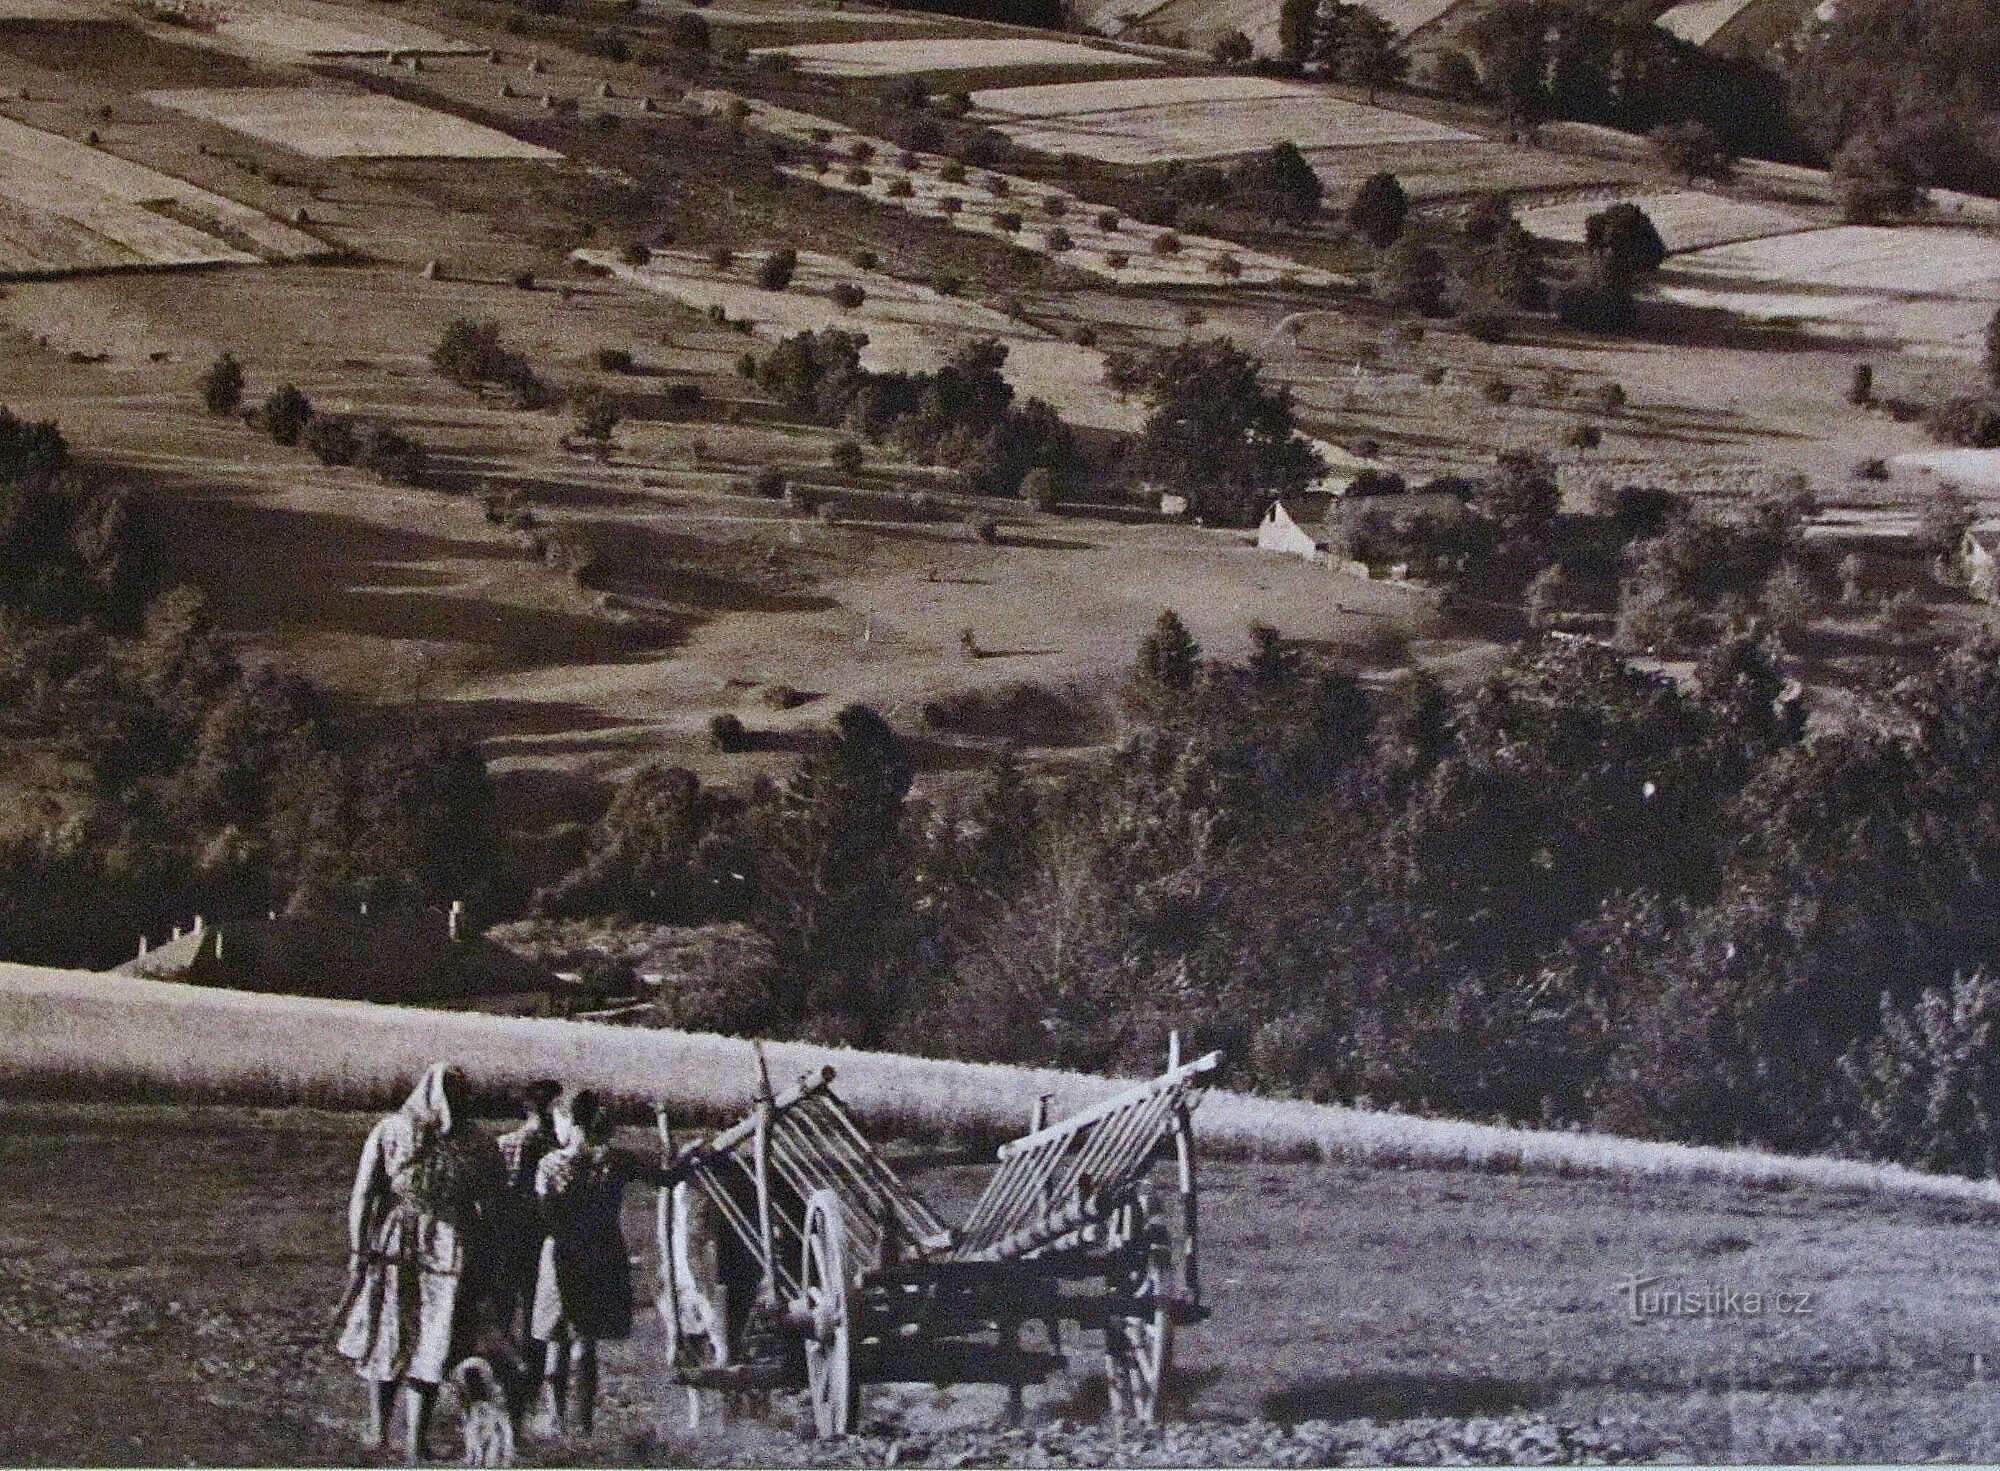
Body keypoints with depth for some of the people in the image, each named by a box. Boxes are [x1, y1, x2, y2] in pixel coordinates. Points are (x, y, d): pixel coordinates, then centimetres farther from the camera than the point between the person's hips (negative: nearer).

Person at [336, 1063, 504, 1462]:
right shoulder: (478, 1146, -1)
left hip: (391, 1249, 1)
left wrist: (358, 1253, -3)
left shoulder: (388, 1131, -1)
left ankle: (377, 1430, 27)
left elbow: (362, 1197, -5)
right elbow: (489, 1209, -1)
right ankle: (413, 1444, 1)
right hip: (448, 1251, -1)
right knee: (429, 1349, 4)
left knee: (385, 1340, 19)